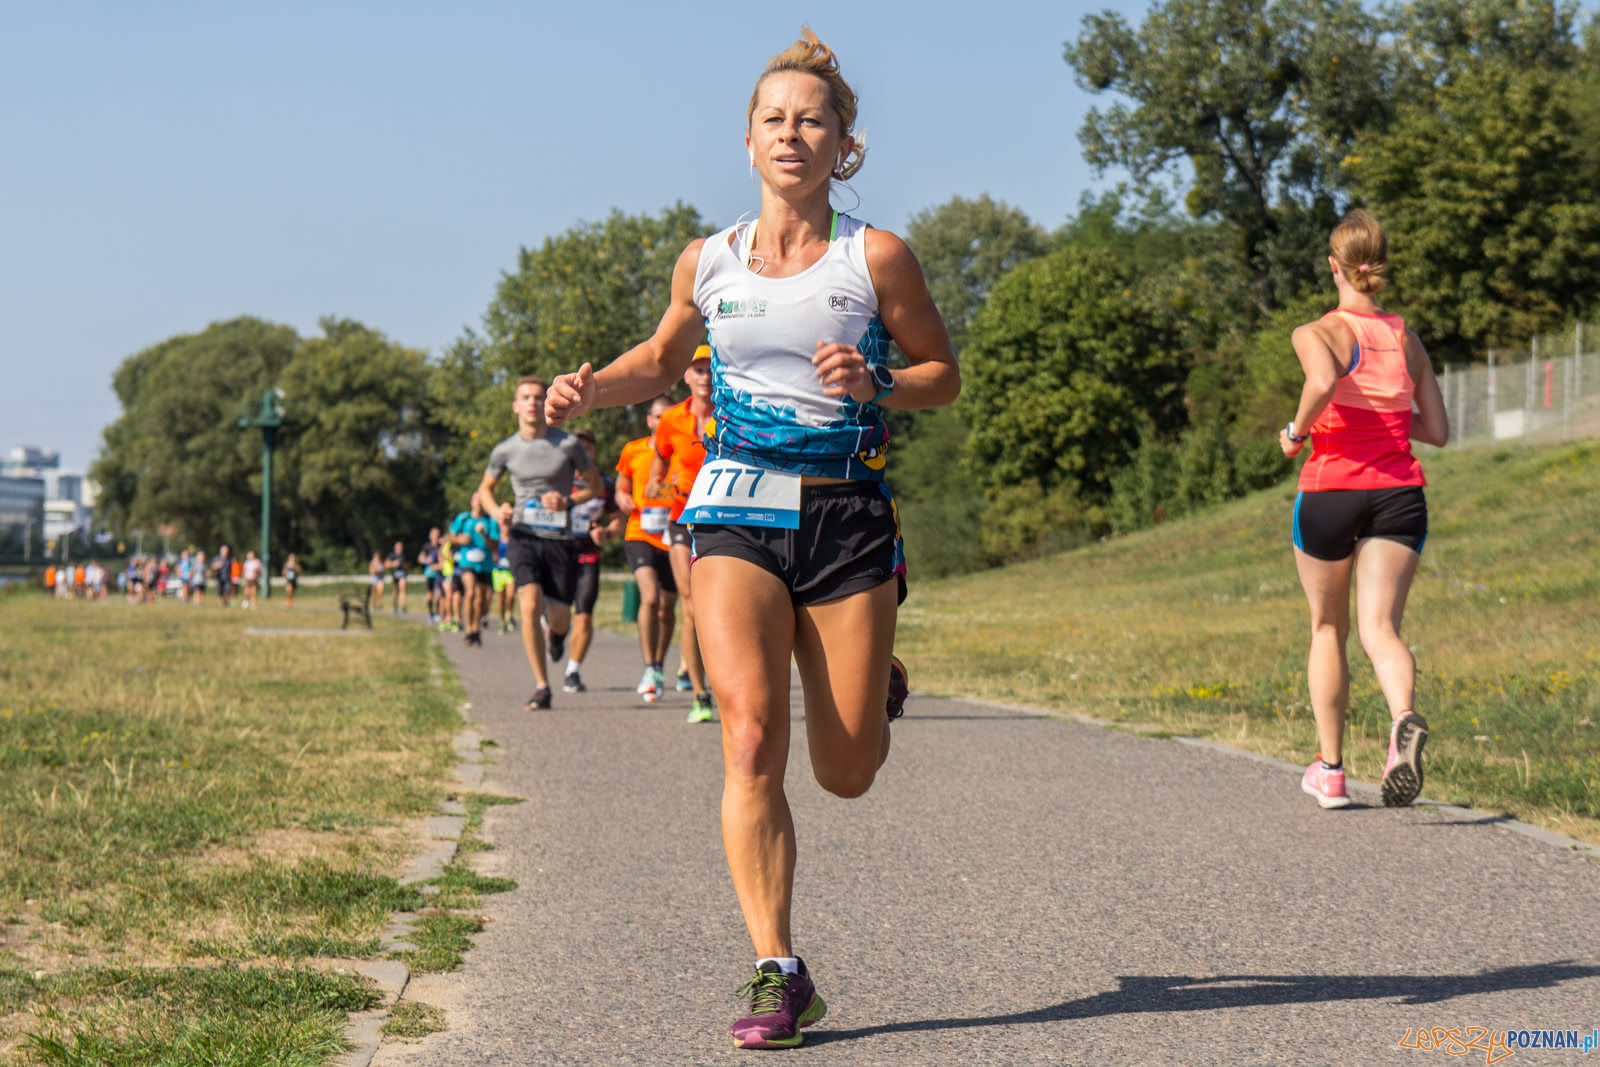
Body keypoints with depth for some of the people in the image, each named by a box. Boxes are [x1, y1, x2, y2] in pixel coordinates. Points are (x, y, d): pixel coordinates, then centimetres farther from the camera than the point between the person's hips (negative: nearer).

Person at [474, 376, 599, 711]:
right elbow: (485, 489, 21)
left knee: (559, 618, -2)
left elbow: (596, 484, 9)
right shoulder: (505, 451, 4)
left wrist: (568, 501, -10)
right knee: (529, 605, -20)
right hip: (523, 536, 0)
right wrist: (497, 511, -1)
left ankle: (557, 634, 40)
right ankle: (541, 687, -12)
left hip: (560, 538, 0)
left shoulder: (568, 445, -1)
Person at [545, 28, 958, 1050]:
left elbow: (944, 373, 8)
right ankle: (778, 975, -12)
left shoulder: (877, 258, -1)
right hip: (738, 506, 1)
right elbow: (664, 359, 23)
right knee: (752, 736, -17)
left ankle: (875, 677, 42)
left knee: (847, 774, 4)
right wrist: (593, 388, 4)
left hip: (848, 511, -1)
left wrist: (874, 384, -12)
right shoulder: (707, 262, 7)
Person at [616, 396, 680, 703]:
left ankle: (659, 665, 32)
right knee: (650, 597, -22)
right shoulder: (633, 451, 6)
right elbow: (621, 488, 18)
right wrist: (624, 500, -4)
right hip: (640, 535, -1)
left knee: (667, 608, 9)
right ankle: (649, 669, -17)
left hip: (673, 538, 1)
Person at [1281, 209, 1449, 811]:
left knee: (1328, 629, 16)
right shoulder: (1408, 340, 11)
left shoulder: (1319, 333, -4)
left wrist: (1296, 432, -10)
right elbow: (1438, 431, 12)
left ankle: (1330, 769, 23)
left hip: (1331, 491, -2)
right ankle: (1404, 720, -38)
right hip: (1400, 492, 2)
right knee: (1380, 628, -6)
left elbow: (1323, 382, -27)